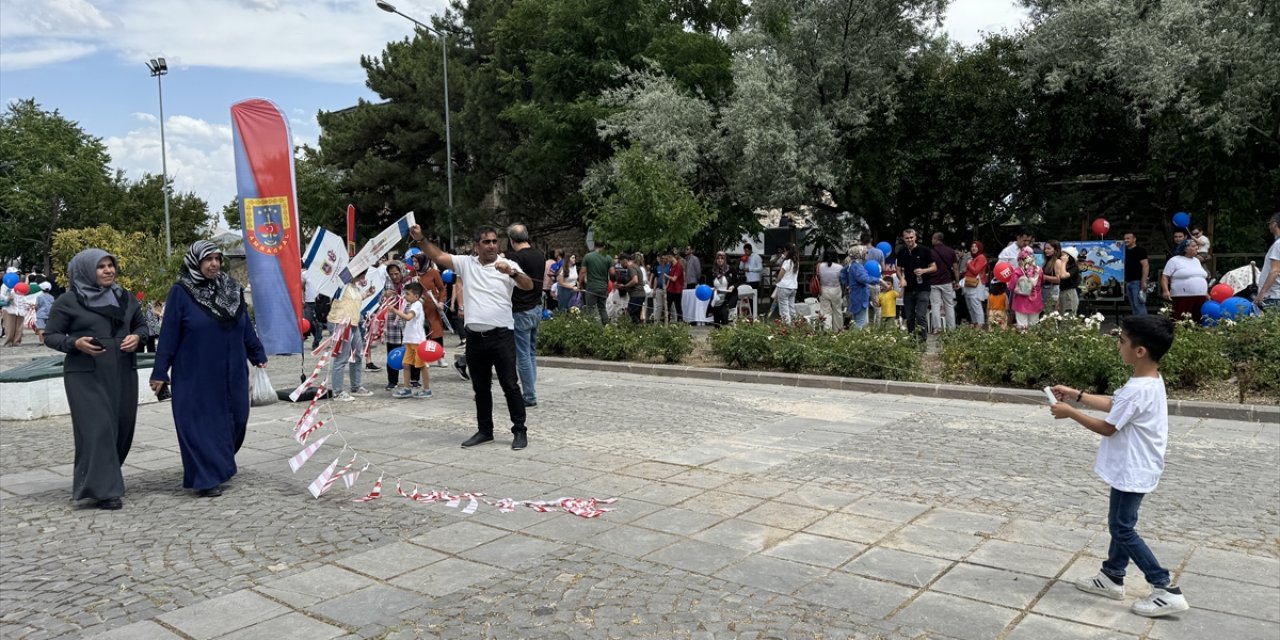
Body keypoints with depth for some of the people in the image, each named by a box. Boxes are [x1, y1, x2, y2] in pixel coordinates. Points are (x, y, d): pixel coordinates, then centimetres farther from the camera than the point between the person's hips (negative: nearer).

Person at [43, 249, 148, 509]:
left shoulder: (126, 298, 9)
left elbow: (142, 325, 18)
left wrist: (137, 337, -4)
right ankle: (103, 489, -4)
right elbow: (50, 335, -1)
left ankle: (97, 477, 29)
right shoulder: (67, 303, -3)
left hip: (123, 373, 5)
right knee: (97, 428, -9)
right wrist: (75, 343, -19)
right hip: (85, 376, -5)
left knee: (123, 426, 8)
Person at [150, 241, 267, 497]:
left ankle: (220, 464, 32)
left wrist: (257, 354, 15)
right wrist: (160, 372, -7)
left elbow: (245, 326, 13)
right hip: (195, 375, -5)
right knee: (201, 424, -1)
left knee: (234, 420, 9)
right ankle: (207, 479, 7)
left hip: (231, 374, 5)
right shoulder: (181, 293, -6)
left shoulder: (232, 289, 7)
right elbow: (169, 334, -6)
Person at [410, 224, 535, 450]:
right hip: (475, 337, 4)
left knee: (510, 385, 0)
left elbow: (529, 286, -15)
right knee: (481, 388, 13)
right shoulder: (466, 263, 7)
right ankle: (485, 430, 25)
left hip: (501, 335, -4)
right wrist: (420, 239, -8)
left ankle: (520, 431, 8)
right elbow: (438, 256, 5)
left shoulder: (507, 265, -3)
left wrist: (512, 273, -32)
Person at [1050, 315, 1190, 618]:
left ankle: (1167, 590, 6)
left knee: (1123, 529, 1)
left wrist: (1070, 412, -9)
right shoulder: (1150, 381, 2)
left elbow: (1107, 427, -19)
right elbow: (1112, 405, 15)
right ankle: (1112, 577, 33)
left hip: (1132, 472, -10)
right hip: (1133, 468, 10)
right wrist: (1076, 394, 13)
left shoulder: (1138, 389, -29)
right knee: (1120, 523, 20)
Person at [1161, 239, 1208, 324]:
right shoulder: (1174, 260, -1)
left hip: (1200, 298, 7)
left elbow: (1202, 278, 28)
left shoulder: (1196, 261, 20)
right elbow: (1165, 277, -5)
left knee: (1199, 321, 5)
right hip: (1182, 298, -7)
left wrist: (1206, 293, 23)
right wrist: (1166, 290, -19)